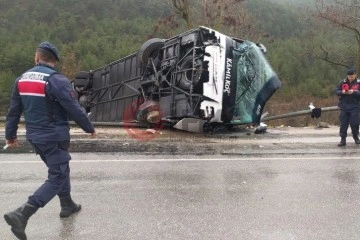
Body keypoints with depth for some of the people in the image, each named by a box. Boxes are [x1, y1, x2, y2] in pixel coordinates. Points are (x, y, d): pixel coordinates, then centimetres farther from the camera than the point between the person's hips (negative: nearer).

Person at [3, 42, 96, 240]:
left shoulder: (22, 79, 5)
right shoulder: (56, 80, -18)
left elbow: (13, 110, 9)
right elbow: (74, 109, -15)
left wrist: (10, 135, 20)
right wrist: (89, 128, -1)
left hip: (34, 136, 8)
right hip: (54, 137, -8)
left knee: (60, 169, 24)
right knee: (57, 178, -1)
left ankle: (67, 205, 36)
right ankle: (22, 214, -12)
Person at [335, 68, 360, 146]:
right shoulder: (342, 82, 4)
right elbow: (337, 91, 4)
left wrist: (354, 92, -23)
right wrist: (342, 92, -16)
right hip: (344, 106, 2)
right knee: (343, 123, 2)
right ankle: (343, 140, 7)